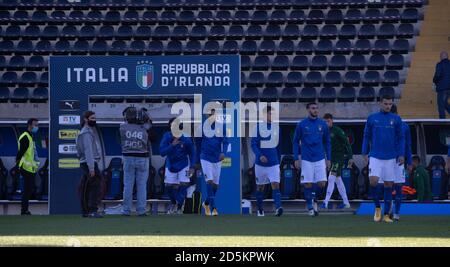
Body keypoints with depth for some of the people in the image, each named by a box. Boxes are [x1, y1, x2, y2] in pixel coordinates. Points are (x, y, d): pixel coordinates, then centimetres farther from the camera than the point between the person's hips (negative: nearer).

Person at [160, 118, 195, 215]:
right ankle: (173, 203, 32)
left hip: (183, 165, -2)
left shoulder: (185, 139, -21)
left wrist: (192, 167, -7)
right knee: (169, 187, 4)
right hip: (170, 165, 2)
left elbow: (192, 152, -5)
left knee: (183, 186, -11)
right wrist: (172, 145, -37)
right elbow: (162, 152, -24)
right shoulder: (167, 137, -19)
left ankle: (179, 207, 4)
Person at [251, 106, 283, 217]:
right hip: (260, 164, -2)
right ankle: (260, 209, 27)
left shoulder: (276, 128, 8)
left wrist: (278, 161, 19)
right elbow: (253, 144, -10)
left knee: (275, 184, -15)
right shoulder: (258, 128, -4)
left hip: (274, 163, 2)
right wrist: (260, 155, -25)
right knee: (260, 186, 11)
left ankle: (278, 208, -28)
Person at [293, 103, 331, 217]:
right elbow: (295, 142, 5)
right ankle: (310, 207, 9)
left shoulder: (323, 124, 6)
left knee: (321, 183, -6)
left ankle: (314, 199, 22)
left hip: (320, 159, 2)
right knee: (308, 184, -3)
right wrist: (296, 159, -1)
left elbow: (327, 142, 12)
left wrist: (328, 159, 8)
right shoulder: (301, 125, 0)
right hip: (306, 159, -2)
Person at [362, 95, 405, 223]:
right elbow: (366, 136, 10)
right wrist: (365, 153, 4)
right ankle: (377, 207, 5)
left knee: (388, 185, 2)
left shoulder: (396, 119, 4)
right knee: (373, 181, -16)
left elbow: (400, 138, 7)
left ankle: (386, 214, 9)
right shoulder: (372, 118, 5)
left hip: (391, 158, 1)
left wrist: (401, 154, -1)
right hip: (375, 157, -1)